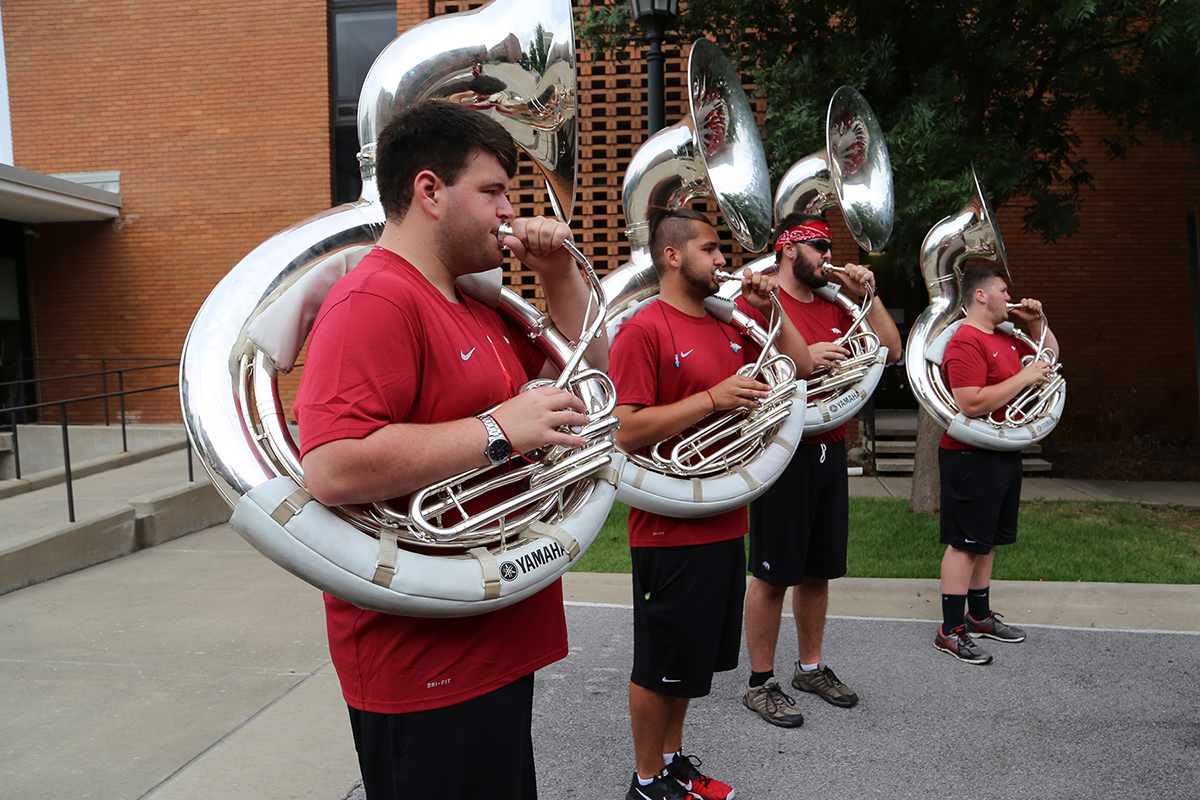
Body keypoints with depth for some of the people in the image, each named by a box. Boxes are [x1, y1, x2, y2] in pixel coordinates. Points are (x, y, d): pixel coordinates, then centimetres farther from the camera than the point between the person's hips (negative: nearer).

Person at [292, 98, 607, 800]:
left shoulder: (477, 310, 14)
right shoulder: (375, 301, -18)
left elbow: (589, 374, 21)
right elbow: (332, 469, -30)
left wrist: (560, 274, 7)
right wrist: (500, 431, -26)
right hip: (423, 665, -10)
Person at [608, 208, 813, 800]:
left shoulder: (727, 328, 12)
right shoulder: (642, 330, -13)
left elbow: (801, 367, 18)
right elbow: (627, 430, -21)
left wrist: (770, 308, 5)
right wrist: (713, 399, -22)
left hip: (724, 524, 8)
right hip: (671, 530, -8)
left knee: (695, 657, 20)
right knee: (662, 662, 7)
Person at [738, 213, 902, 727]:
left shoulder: (834, 308, 15)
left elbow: (891, 351, 15)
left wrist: (866, 294, 6)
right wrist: (800, 359, -24)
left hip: (830, 452, 7)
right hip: (781, 452, -7)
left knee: (818, 569, 16)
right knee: (773, 574, 1)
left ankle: (810, 667, 31)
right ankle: (760, 683, 14)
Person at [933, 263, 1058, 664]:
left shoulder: (1004, 338, 15)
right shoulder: (965, 342, -17)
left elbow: (1050, 354, 30)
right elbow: (972, 404, -26)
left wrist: (1036, 322, 12)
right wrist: (1024, 377, -19)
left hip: (1003, 454, 10)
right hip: (971, 457, -10)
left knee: (987, 541, 17)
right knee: (966, 543, -5)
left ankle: (979, 615, 29)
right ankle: (951, 631, 2)